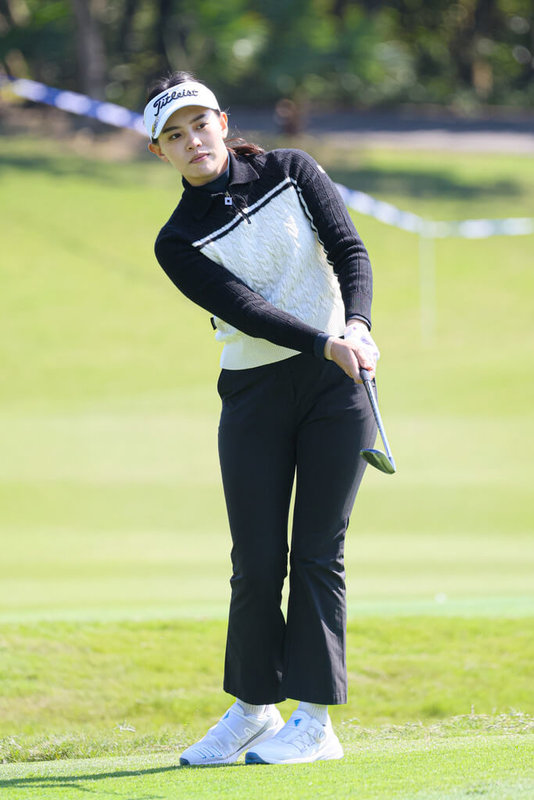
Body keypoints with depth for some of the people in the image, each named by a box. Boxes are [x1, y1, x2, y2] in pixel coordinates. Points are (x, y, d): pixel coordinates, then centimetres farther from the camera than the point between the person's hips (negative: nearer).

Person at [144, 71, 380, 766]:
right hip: (254, 393, 1)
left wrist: (357, 327, -22)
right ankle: (253, 707, 13)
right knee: (257, 563, -3)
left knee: (318, 553, -4)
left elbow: (351, 251, -4)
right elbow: (246, 309, -14)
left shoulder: (292, 172, 3)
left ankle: (315, 720, -1)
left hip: (338, 382, 0)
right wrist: (327, 343, -27)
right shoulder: (178, 243, -1)